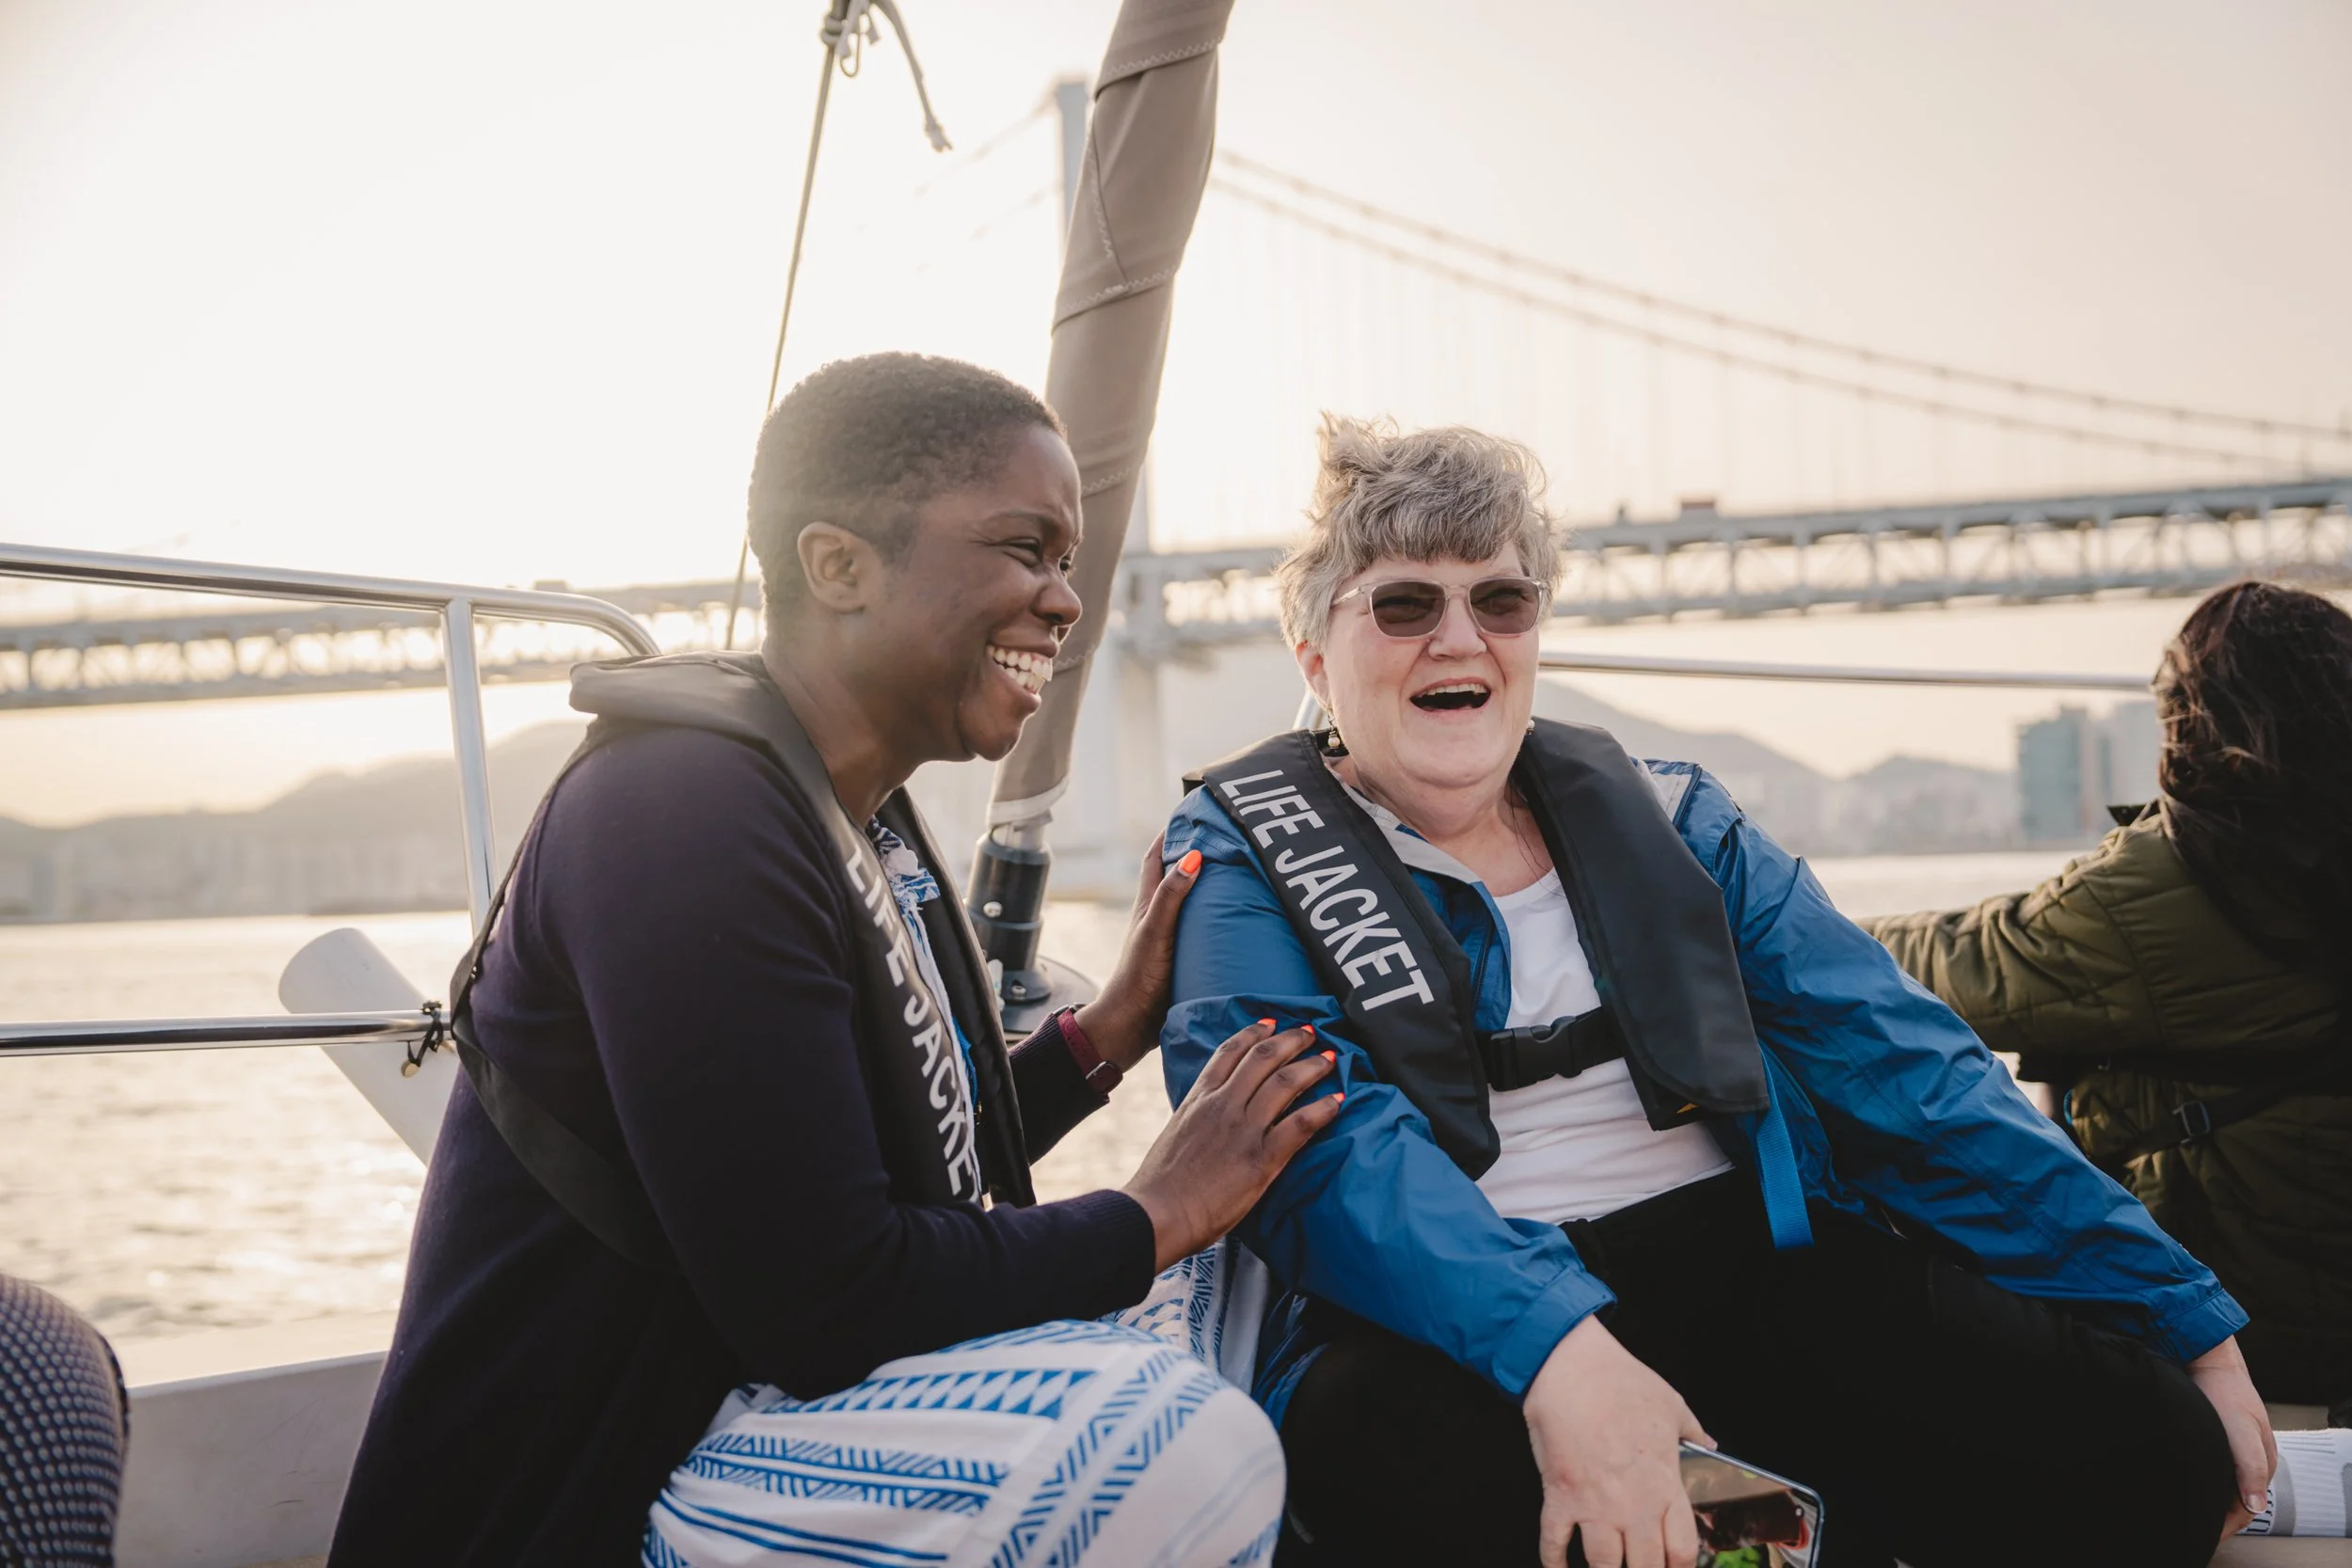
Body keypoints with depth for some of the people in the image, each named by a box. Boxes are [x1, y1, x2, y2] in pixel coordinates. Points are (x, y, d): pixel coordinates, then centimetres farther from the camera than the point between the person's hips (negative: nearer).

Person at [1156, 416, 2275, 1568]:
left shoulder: (1662, 820, 16)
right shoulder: (1239, 853, 5)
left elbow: (1901, 1063, 13)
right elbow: (1310, 1133, -13)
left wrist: (2190, 1324, 7)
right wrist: (1552, 1346, -32)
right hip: (1441, 1325, -4)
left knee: (2148, 1454, -19)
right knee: (1431, 1466, -40)